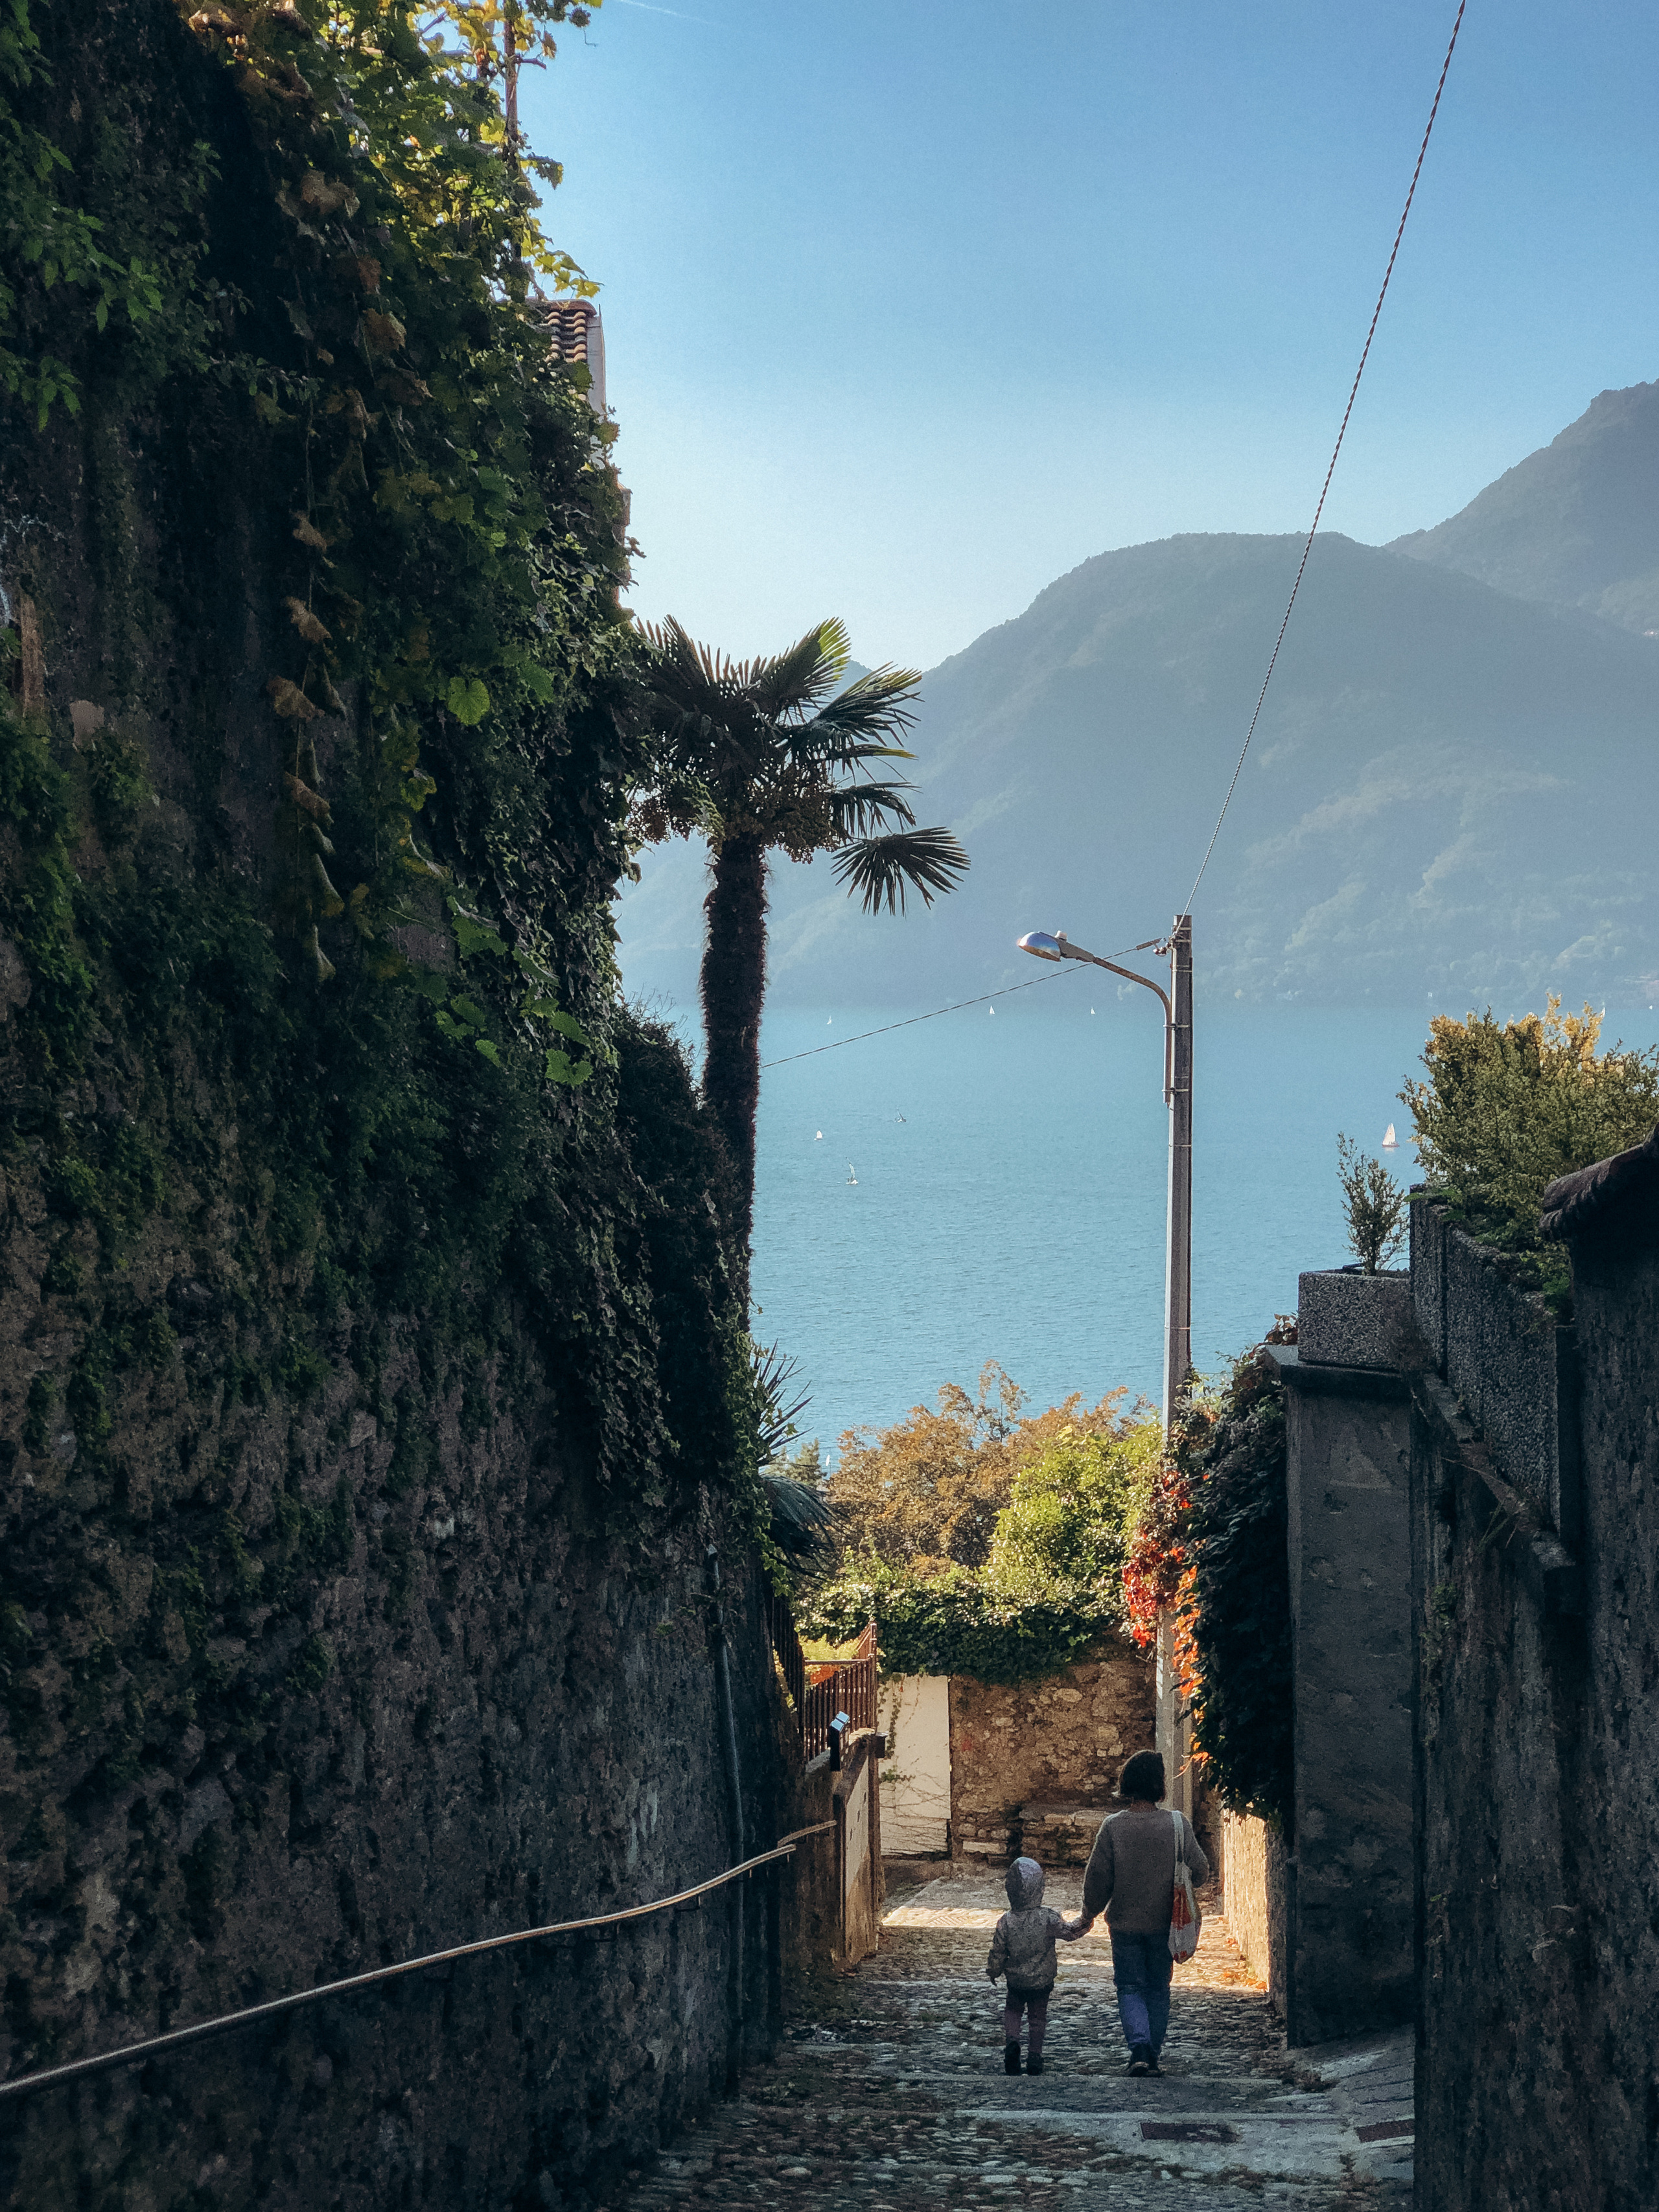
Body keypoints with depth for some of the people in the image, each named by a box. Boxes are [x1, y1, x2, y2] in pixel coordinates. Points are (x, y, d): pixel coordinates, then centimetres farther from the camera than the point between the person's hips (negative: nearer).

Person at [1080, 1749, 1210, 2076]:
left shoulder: (1113, 1827, -13)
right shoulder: (1179, 1825, -11)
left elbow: (1097, 1877, -6)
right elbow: (1201, 1872, -1)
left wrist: (1091, 1911, 12)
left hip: (1125, 1924, -1)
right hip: (1164, 1924, 1)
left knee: (1130, 1988, 9)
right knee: (1158, 1988, 16)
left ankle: (1139, 2047, -10)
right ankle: (1153, 2054, 17)